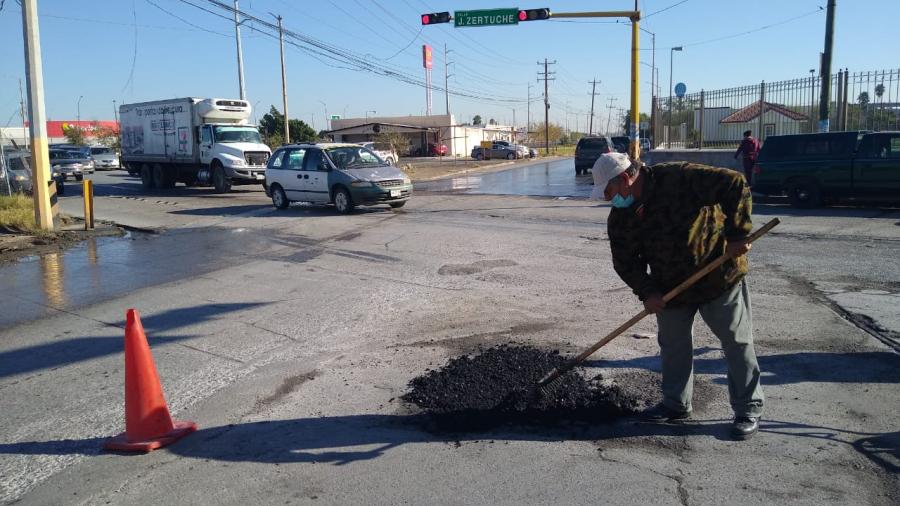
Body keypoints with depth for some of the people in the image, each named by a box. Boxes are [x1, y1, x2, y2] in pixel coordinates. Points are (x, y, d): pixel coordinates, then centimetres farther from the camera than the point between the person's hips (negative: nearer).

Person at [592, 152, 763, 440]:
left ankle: (749, 409, 18)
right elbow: (624, 261, 0)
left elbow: (735, 186, -24)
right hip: (670, 288, 6)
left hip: (720, 278, -5)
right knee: (673, 346, 13)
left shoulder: (680, 178, -24)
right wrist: (647, 292, -13)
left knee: (738, 343, 4)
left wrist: (736, 235, -27)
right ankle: (676, 404, 30)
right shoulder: (621, 217, -5)